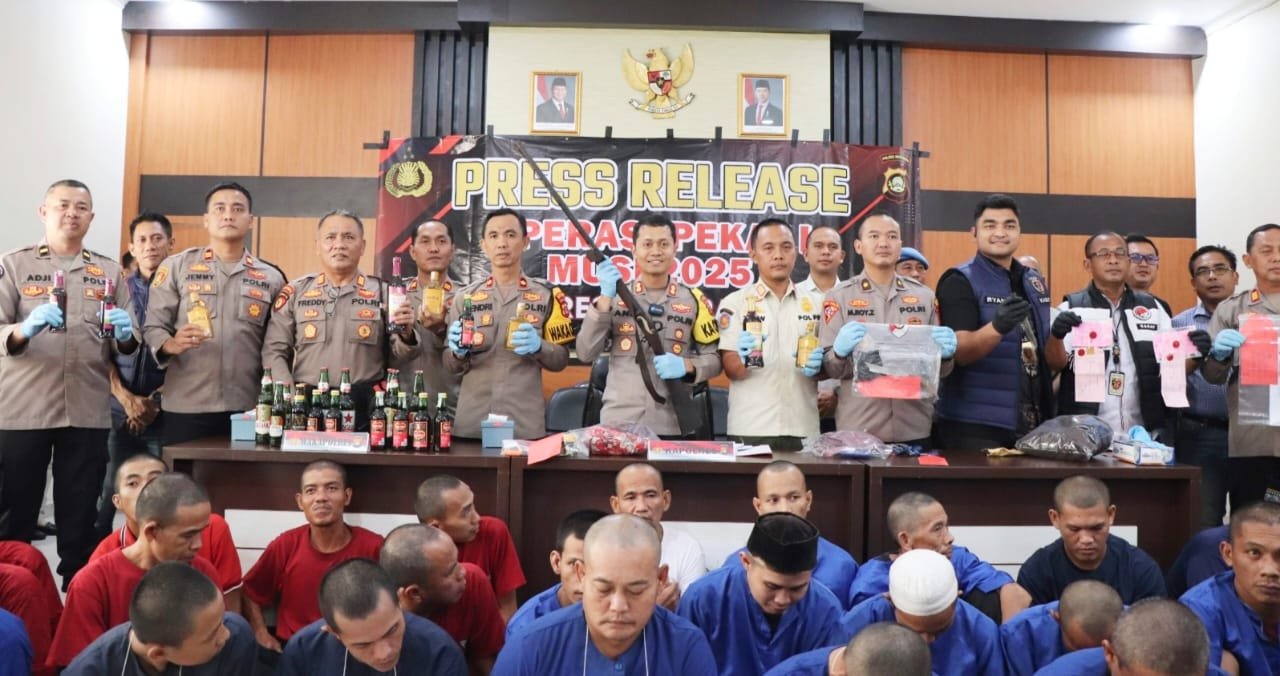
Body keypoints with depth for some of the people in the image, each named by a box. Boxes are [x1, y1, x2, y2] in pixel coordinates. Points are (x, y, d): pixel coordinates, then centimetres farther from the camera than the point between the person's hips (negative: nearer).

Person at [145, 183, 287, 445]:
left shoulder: (271, 278, 11)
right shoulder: (176, 267, 8)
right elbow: (152, 327, 3)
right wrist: (173, 344, -18)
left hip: (248, 410, 1)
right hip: (185, 408, -1)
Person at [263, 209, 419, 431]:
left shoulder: (382, 292, 6)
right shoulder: (294, 292, 8)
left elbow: (401, 353, 6)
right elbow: (274, 352, 7)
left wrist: (406, 334, -16)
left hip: (366, 408, 0)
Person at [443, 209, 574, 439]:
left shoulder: (547, 295, 3)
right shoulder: (465, 297, 7)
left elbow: (561, 359, 3)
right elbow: (452, 366, 10)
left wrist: (538, 347, -16)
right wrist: (459, 352, -12)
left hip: (525, 422, -1)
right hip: (471, 422, 2)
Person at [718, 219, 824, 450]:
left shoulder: (816, 304, 11)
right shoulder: (734, 302, 2)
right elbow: (731, 369, -3)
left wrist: (818, 366, -9)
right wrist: (744, 360, -25)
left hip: (803, 428, 3)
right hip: (750, 430, -2)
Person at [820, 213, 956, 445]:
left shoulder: (924, 296, 9)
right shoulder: (839, 297, 1)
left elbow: (938, 369, 12)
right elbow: (829, 369, -2)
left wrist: (945, 354, -10)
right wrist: (840, 351, -23)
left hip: (915, 428, 2)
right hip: (857, 429, -2)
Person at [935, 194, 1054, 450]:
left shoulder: (1034, 282, 11)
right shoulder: (960, 282, -9)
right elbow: (960, 352, -20)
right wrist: (997, 327, -36)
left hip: (1032, 422, 6)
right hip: (975, 425, -6)